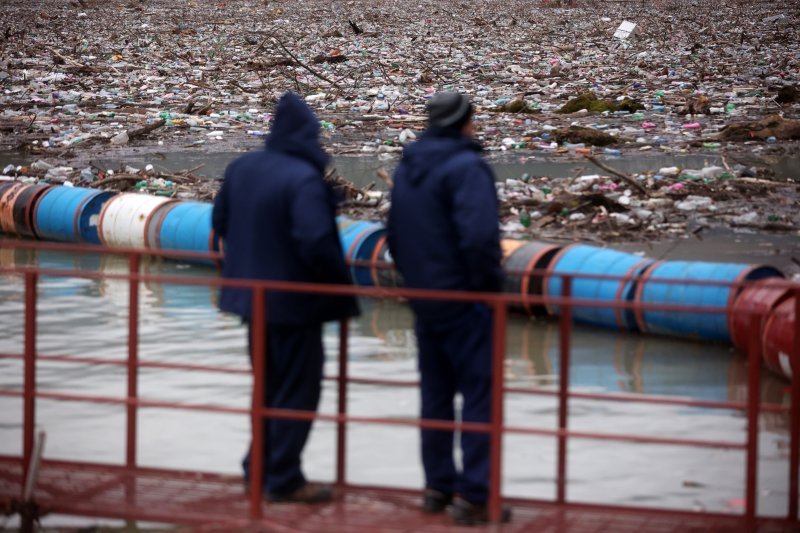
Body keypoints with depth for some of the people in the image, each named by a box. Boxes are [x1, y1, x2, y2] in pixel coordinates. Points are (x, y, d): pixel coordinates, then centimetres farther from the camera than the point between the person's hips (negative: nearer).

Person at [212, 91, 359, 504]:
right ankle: (283, 479, 9)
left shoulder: (241, 168, 1)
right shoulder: (304, 179, -22)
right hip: (295, 300, -7)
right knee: (297, 389, 4)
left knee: (268, 384, 21)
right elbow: (316, 242, -27)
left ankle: (259, 466, 28)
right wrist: (341, 281, -11)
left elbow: (220, 222, 11)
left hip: (252, 295, 7)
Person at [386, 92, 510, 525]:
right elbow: (479, 237, -26)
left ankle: (438, 485, 22)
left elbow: (394, 235, 15)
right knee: (480, 395, -3)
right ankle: (473, 494, -4)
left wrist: (415, 278, 17)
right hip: (466, 301, -8)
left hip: (424, 302, 8)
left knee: (436, 394, 15)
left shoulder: (407, 168, 10)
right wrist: (490, 286, -14)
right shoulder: (466, 167, -16)